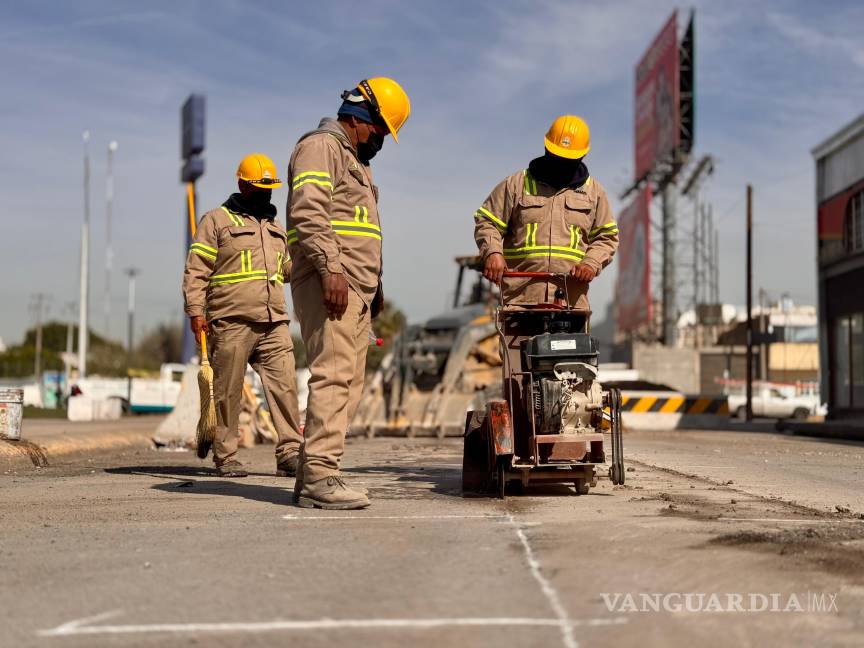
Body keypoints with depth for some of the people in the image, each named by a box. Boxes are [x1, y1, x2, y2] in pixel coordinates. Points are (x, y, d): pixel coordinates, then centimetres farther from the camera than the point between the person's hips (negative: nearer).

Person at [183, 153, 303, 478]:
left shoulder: (276, 228, 25)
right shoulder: (216, 220, 6)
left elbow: (288, 268, 33)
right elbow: (196, 270, -1)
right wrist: (196, 311, -11)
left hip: (274, 323, 5)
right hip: (231, 322, -5)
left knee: (284, 385, -5)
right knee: (228, 391, 0)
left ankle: (290, 453, -4)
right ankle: (225, 457, 8)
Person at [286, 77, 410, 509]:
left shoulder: (356, 161, 30)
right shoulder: (320, 147, -2)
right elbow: (308, 212, -17)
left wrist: (375, 287, 27)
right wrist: (330, 268, -25)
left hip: (355, 290, 10)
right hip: (329, 284, -10)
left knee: (349, 383, 6)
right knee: (333, 376, -16)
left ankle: (311, 475, 8)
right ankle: (319, 476, -19)